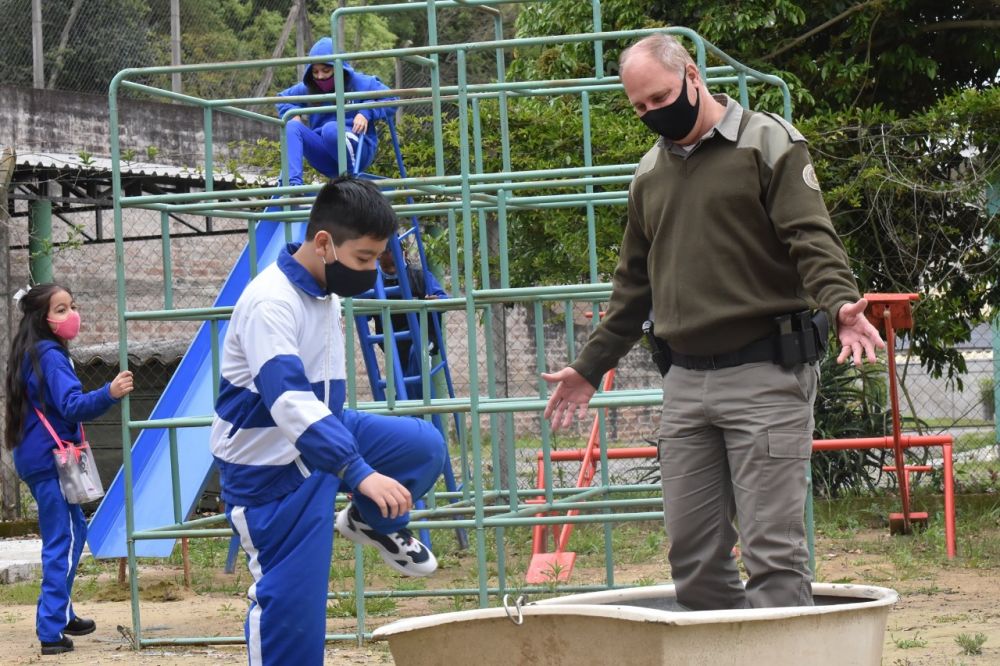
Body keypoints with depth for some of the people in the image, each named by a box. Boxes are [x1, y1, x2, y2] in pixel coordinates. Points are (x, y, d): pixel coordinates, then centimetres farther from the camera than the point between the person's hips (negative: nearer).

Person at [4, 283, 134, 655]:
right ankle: (51, 632, -11)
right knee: (63, 541, -9)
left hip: (36, 456, 10)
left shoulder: (33, 355, 13)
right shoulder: (50, 356, -18)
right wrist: (109, 394, -46)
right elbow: (74, 406, -31)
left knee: (72, 531, 22)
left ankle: (62, 614, 32)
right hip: (49, 460, -10)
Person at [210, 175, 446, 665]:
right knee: (291, 596, -8)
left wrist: (347, 446, 30)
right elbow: (289, 400, -39)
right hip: (269, 464, -8)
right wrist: (360, 473, -46)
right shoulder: (271, 302, -27)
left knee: (423, 444, -4)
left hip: (320, 436, 8)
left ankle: (372, 523, 22)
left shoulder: (326, 291, 3)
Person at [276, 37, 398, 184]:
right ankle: (293, 183, -39)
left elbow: (391, 100, -1)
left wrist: (367, 113, -17)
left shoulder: (360, 83, 0)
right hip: (326, 159, 5)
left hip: (358, 150, -5)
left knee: (331, 129, -36)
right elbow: (282, 99, 26)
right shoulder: (308, 88, 12)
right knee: (292, 126, -20)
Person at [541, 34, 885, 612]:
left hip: (765, 374, -6)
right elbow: (635, 283, 26)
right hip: (687, 381, 6)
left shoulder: (769, 143, -2)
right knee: (692, 553, 4)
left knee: (772, 548, -9)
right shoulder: (650, 173, 17)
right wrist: (591, 366, 26)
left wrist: (841, 303, -29)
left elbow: (813, 239, -11)